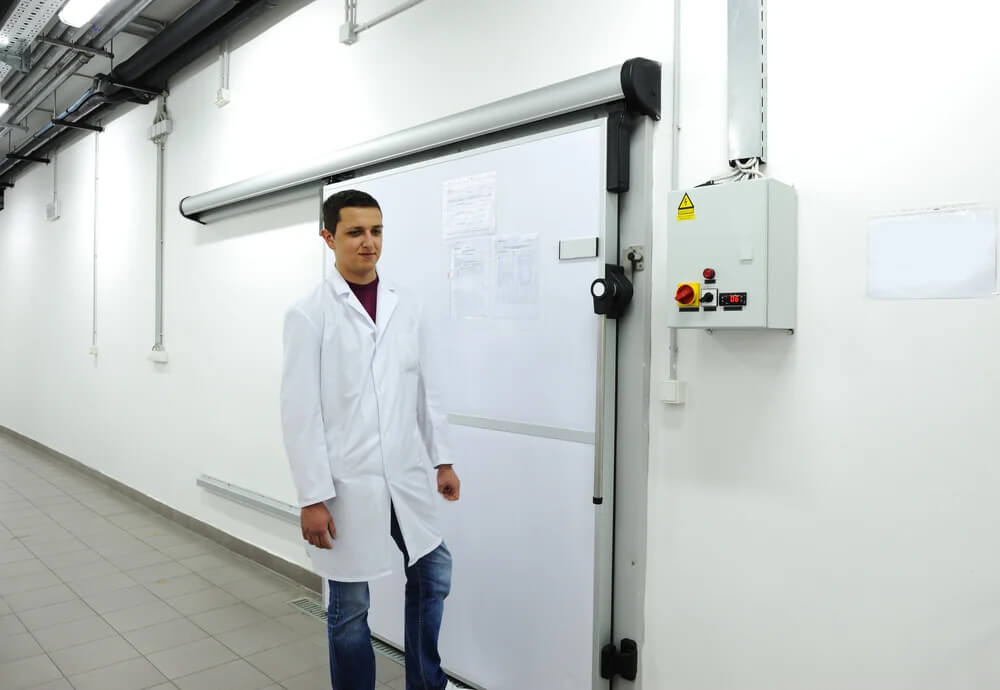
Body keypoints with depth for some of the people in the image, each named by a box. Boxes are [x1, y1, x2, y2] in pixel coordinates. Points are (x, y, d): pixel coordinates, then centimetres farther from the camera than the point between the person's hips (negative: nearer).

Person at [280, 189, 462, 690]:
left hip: (406, 477, 5)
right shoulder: (309, 315, -8)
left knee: (433, 574, 16)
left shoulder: (404, 309, 6)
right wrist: (312, 497, -12)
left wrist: (441, 459, 11)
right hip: (347, 484, -5)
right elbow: (300, 412, -10)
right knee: (350, 605, 10)